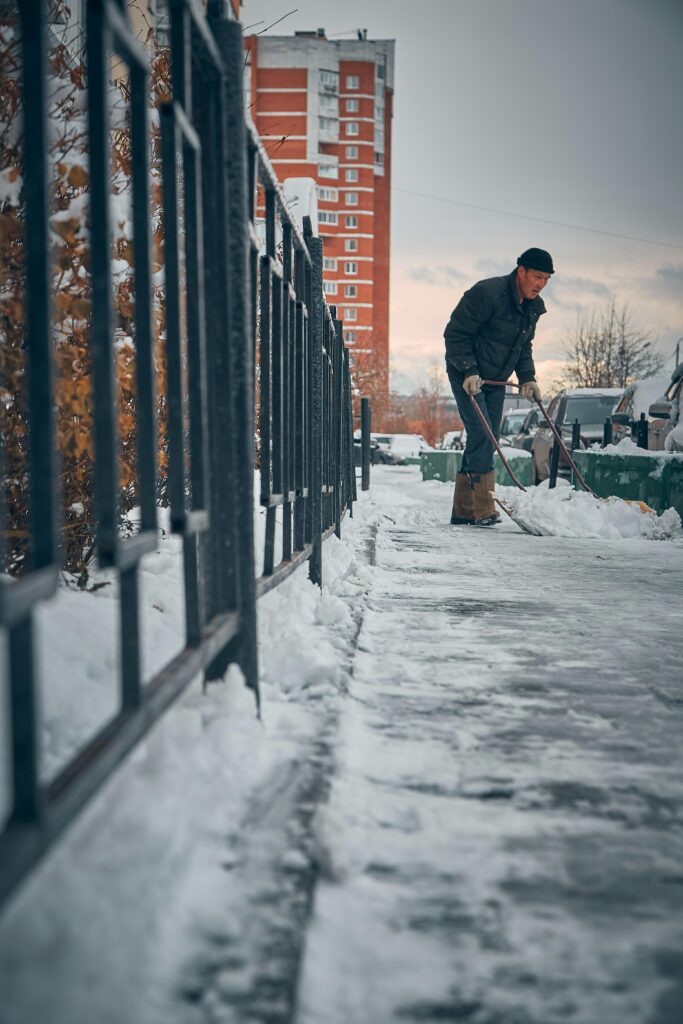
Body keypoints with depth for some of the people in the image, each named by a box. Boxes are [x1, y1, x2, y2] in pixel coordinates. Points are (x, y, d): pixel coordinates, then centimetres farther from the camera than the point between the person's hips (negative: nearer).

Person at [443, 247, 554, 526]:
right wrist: (468, 372, -24)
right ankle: (482, 510, -16)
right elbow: (455, 333, -18)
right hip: (466, 376, -8)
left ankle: (463, 511, 12)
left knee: (488, 440, 5)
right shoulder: (487, 293, -21)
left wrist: (527, 378, 5)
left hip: (495, 379, 8)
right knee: (481, 435, -18)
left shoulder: (534, 307, 5)